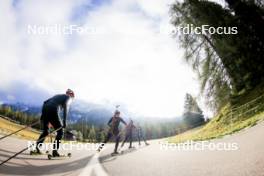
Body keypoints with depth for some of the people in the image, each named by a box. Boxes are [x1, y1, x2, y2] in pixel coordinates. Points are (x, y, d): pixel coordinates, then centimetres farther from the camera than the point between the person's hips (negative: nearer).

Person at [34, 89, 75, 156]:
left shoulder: (58, 96, 33)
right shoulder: (68, 97, 14)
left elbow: (45, 102, 26)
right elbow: (66, 107, -6)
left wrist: (43, 116, 26)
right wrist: (64, 121, -14)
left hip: (45, 108, 7)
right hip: (53, 111, -7)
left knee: (45, 131, 21)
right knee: (60, 132, 6)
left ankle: (37, 147, 8)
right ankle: (55, 151, -3)